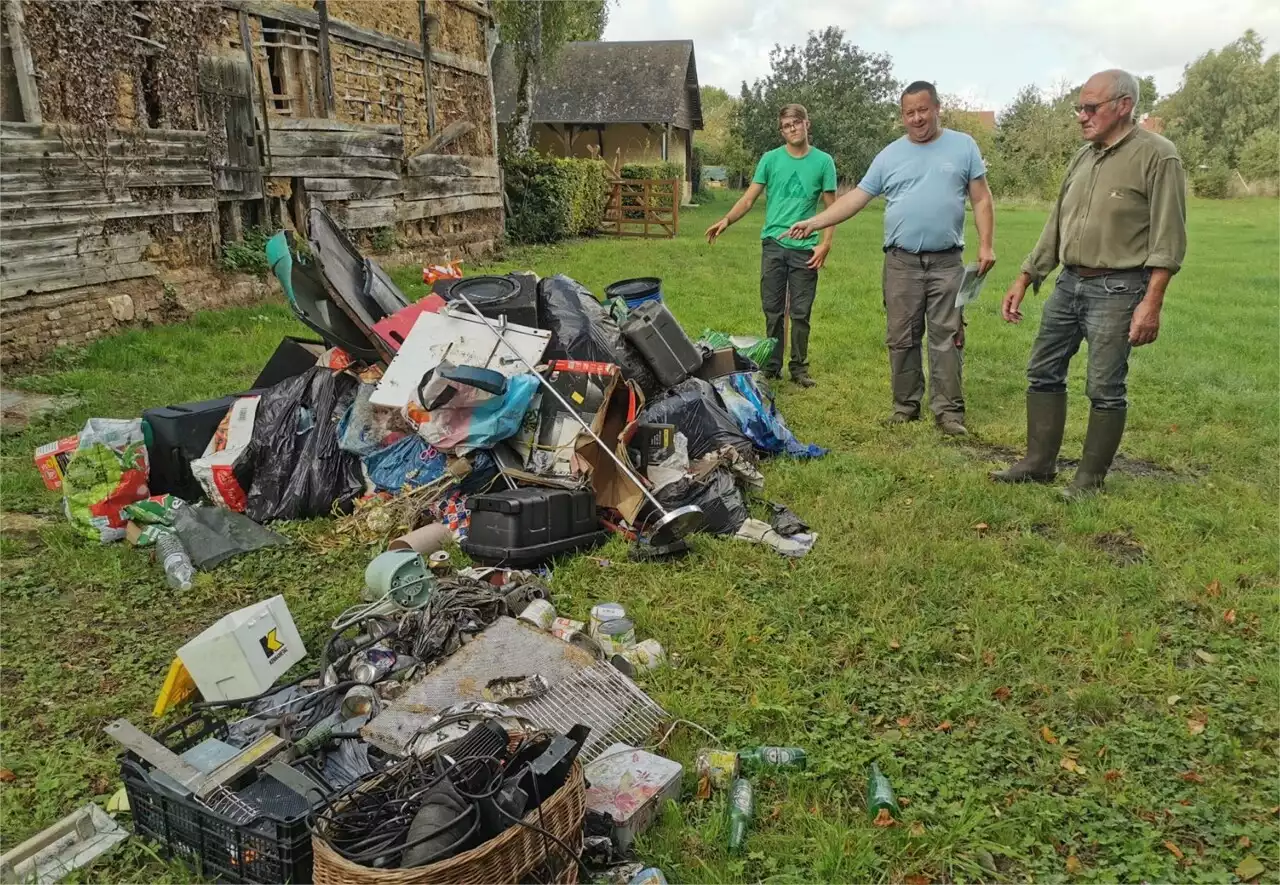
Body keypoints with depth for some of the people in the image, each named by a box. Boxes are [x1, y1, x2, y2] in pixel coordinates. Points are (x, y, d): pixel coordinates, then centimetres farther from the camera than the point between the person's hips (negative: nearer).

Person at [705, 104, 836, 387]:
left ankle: (799, 368, 15)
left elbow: (831, 207, 4)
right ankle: (771, 367, 17)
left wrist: (825, 243, -7)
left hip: (805, 247, -1)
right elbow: (749, 198, 2)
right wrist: (726, 220, -14)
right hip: (773, 244, 1)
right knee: (773, 310, 6)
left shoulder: (823, 161, 3)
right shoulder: (770, 159, 5)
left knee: (801, 312, 4)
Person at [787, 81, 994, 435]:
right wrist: (813, 223, -6)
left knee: (947, 338, 1)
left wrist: (986, 244, -5)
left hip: (947, 262, -1)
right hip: (901, 262, 1)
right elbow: (856, 197, 4)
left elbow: (981, 199, 5)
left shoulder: (963, 146, 5)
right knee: (902, 339, 6)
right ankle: (905, 404, 18)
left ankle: (948, 410, 6)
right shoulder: (889, 155, 7)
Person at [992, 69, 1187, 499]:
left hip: (1116, 289, -7)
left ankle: (1090, 478, 12)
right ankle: (1039, 464, 21)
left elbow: (1168, 238, -13)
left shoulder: (1156, 155, -9)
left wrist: (1151, 303, -19)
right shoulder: (1083, 157, 12)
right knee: (1043, 372, 9)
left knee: (1105, 388, -1)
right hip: (1069, 282, 7)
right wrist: (1024, 279, 15)